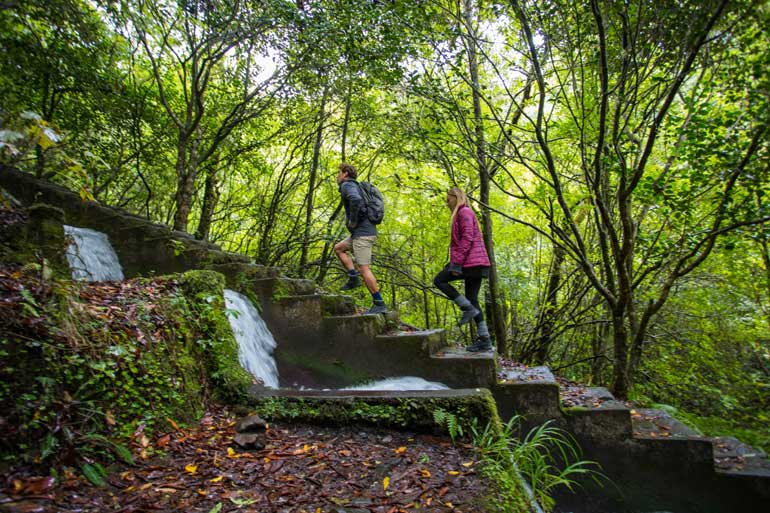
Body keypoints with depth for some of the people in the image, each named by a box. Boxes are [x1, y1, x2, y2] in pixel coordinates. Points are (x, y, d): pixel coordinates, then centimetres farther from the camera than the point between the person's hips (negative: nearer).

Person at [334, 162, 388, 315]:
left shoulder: (347, 185, -6)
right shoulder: (356, 187, 24)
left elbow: (356, 200, -30)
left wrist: (352, 221, -16)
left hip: (362, 233, -10)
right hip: (365, 232, 10)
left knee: (364, 269, -9)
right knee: (338, 248, 22)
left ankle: (379, 305, -7)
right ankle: (353, 278, 10)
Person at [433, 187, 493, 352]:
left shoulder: (464, 212, -5)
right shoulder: (464, 214, 25)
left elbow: (467, 239, -17)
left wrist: (456, 263, -20)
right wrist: (456, 261, 22)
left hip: (470, 262, -10)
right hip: (476, 263, 10)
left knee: (439, 280, -2)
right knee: (472, 299, 7)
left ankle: (468, 308, -8)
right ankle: (485, 339, 6)